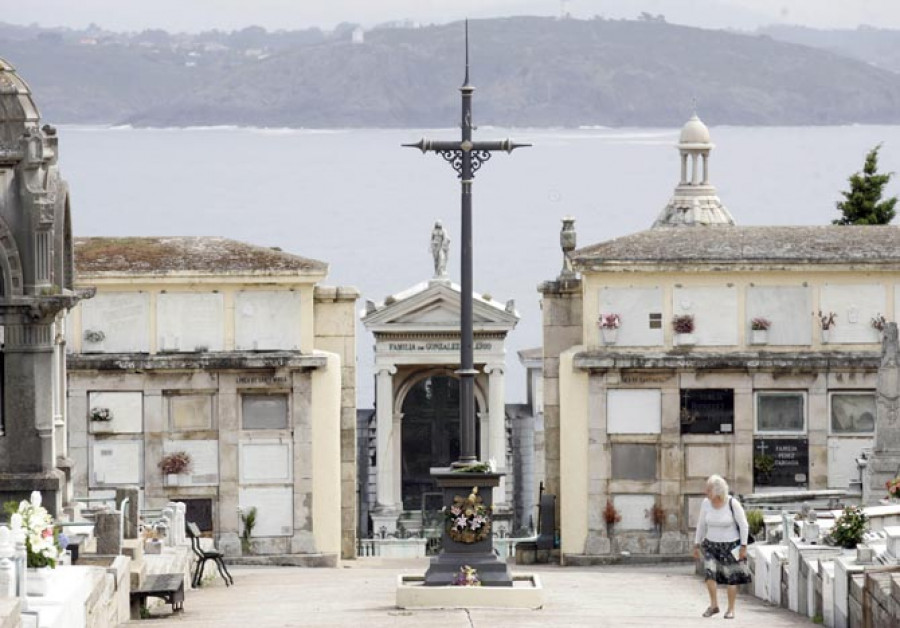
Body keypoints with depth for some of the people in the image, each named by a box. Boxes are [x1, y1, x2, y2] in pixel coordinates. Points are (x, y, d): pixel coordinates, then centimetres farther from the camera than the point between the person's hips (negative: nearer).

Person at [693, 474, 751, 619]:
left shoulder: (733, 504, -18)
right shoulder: (706, 503, -7)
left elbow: (743, 525, -11)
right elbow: (701, 524, 5)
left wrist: (743, 547, -13)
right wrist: (696, 545, 7)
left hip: (730, 546, -3)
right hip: (711, 544, 3)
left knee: (731, 578, 3)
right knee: (709, 573, -14)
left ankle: (731, 609, 17)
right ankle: (714, 605, 2)